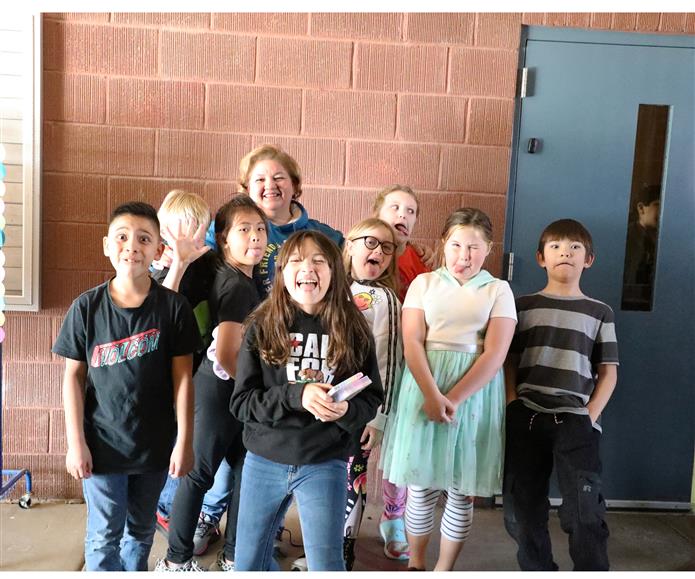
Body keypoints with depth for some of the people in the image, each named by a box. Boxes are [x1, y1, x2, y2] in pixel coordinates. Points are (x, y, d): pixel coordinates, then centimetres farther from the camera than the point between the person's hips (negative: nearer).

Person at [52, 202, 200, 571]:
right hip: (102, 443, 0)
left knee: (141, 530, 19)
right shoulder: (86, 307, -8)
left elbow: (182, 376, -7)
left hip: (155, 444, 1)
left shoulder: (173, 306, -9)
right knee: (104, 536, 9)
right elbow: (73, 376, -3)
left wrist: (184, 441, -6)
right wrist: (75, 442, -4)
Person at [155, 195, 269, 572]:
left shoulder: (238, 278, 6)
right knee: (200, 474, 7)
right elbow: (226, 357, -26)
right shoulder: (238, 286, -22)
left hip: (232, 391, 9)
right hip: (221, 391, -9)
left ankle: (233, 557, 31)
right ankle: (177, 561, 26)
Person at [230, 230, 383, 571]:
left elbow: (372, 399, 0)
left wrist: (346, 410, -23)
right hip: (264, 460, 2)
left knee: (325, 566, 5)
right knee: (248, 563, 19)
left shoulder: (353, 329, -6)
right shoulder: (262, 326, -7)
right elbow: (241, 402, -9)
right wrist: (296, 396, -25)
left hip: (325, 464, -1)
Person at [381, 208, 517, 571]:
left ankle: (444, 569, 26)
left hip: (475, 391, 0)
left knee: (462, 490, 8)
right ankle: (415, 564, 27)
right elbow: (412, 343, -4)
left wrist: (454, 399, -14)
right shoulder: (424, 283, 6)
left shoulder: (498, 290, 5)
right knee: (420, 484, 7)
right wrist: (432, 395, -17)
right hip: (425, 387, 0)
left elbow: (495, 354, -5)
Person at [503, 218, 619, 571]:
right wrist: (511, 407, -5)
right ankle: (536, 570, 26)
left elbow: (608, 372, 8)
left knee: (584, 512, -8)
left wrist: (590, 416, -5)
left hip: (575, 420, -1)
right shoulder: (523, 306, 9)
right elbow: (508, 362, 7)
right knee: (523, 509, 8)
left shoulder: (599, 312, 10)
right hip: (526, 418, 1)